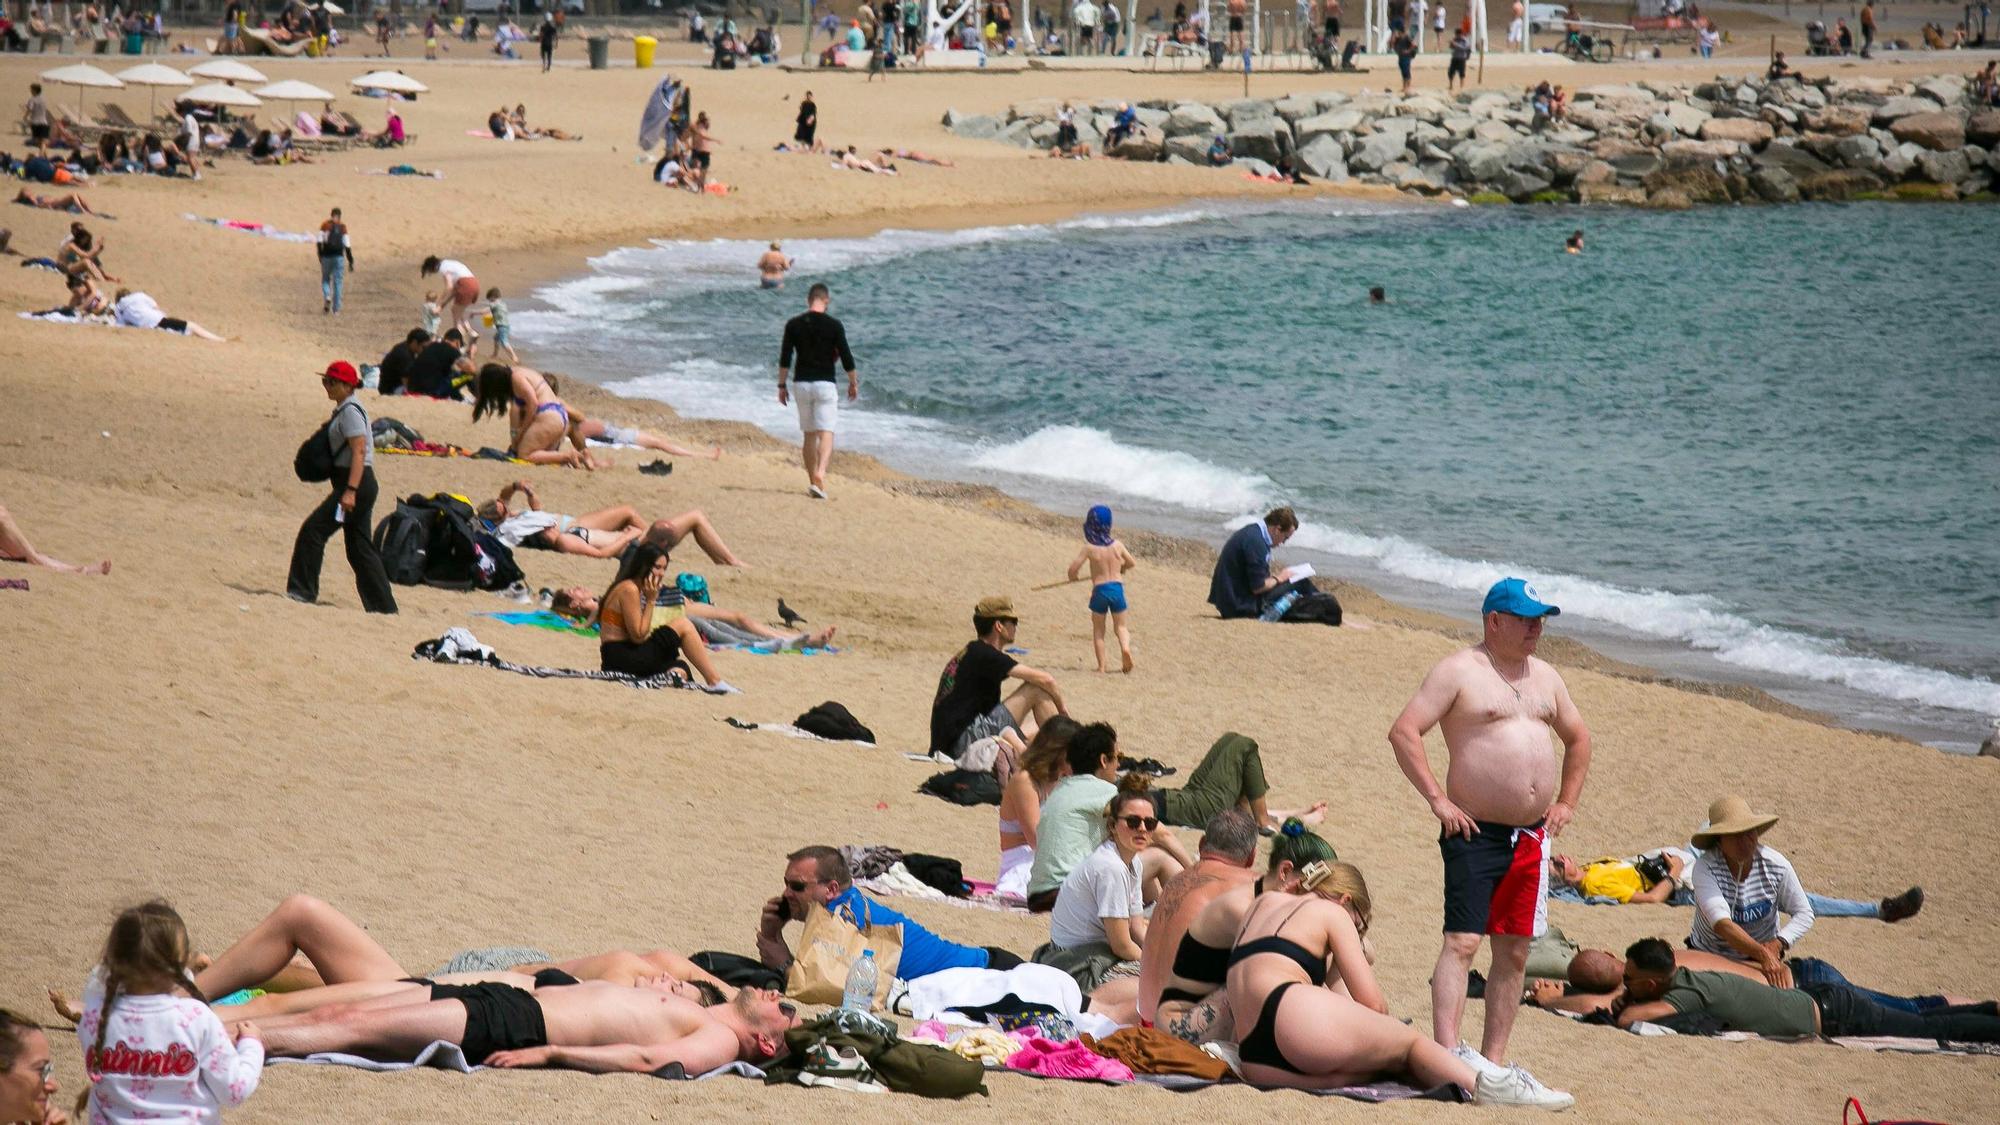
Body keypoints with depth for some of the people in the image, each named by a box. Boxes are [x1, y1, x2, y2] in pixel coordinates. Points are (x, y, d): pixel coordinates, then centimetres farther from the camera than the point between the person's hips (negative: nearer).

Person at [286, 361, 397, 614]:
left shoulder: (350, 411, -14)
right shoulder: (343, 409, 17)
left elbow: (359, 452, -21)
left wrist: (350, 491, -27)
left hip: (356, 483, -11)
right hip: (359, 485, 11)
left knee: (313, 530, -9)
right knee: (359, 547, 11)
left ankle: (303, 591, -5)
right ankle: (384, 606, 12)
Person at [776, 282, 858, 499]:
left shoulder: (793, 324, 1)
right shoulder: (833, 325, -6)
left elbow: (784, 359, 1)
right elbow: (846, 358, -3)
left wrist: (781, 386, 10)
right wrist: (853, 384, 10)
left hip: (802, 384, 3)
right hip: (825, 384, -3)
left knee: (810, 434, 14)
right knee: (826, 433, -7)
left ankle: (812, 480, 19)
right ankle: (820, 474, -28)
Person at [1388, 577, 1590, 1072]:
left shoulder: (1544, 677, 16)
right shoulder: (1459, 671, -6)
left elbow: (1578, 738, 30)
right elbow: (1403, 732, -12)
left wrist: (1566, 802, 18)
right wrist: (1437, 799, -15)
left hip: (1531, 836, 7)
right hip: (1476, 832, -7)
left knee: (1514, 951, 7)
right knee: (1462, 942, -15)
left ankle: (1493, 1058, 12)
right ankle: (1448, 1051, -23)